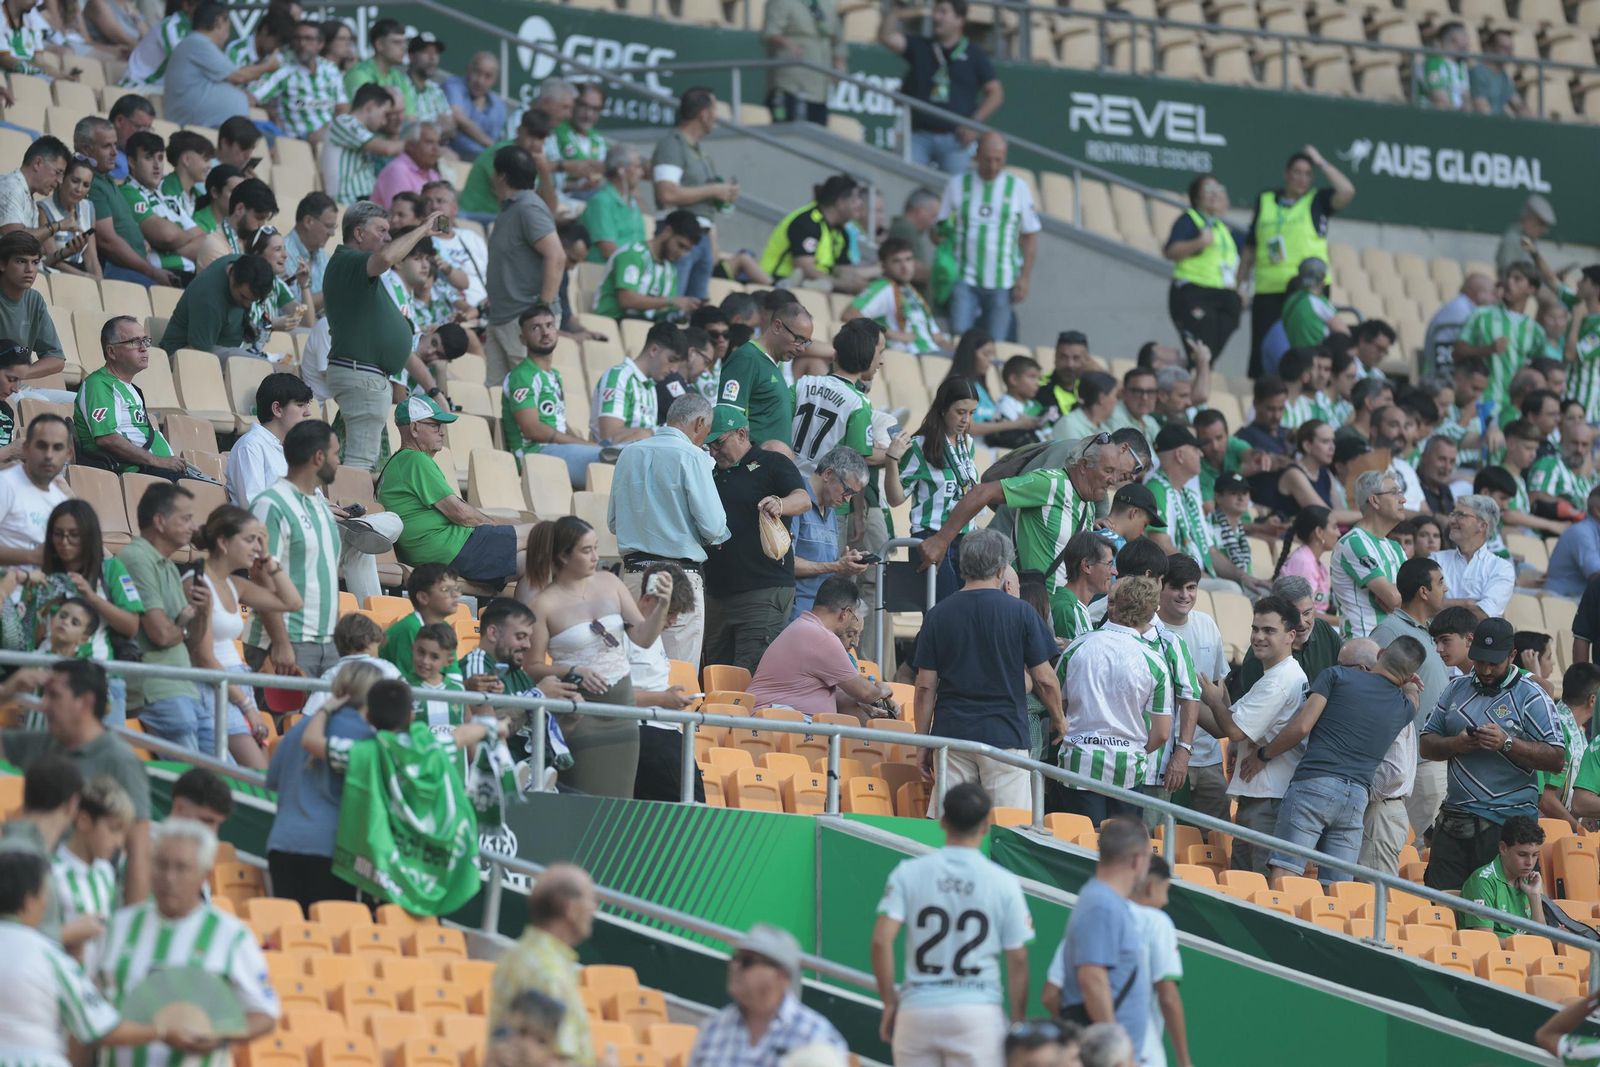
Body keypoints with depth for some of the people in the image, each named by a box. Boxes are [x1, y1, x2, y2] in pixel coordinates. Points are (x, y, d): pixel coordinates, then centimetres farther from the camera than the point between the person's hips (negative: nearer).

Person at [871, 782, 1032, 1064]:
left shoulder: (908, 873, 0)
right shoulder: (1003, 883, -2)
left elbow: (881, 941, -8)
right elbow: (1018, 959, 1)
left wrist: (889, 1002, 3)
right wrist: (1017, 1025, 9)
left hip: (918, 1008, 2)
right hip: (979, 1009, -2)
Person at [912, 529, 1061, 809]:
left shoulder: (937, 615, 3)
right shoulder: (1020, 613, -3)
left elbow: (925, 686, 3)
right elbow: (1044, 680, 0)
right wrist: (1058, 719, 18)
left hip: (951, 734, 2)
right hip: (1004, 733, -2)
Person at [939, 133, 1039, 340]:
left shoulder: (1018, 188, 5)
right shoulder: (958, 185, 6)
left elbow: (1031, 235, 6)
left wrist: (1024, 277, -2)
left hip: (1002, 283, 0)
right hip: (964, 279, 0)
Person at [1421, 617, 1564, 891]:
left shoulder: (1530, 696, -2)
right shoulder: (1457, 689, 14)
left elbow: (1557, 760, -9)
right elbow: (1426, 745, 14)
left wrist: (1507, 743, -19)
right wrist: (1456, 744, -7)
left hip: (1507, 825, -5)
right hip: (1454, 822, 5)